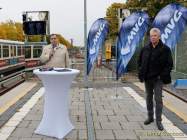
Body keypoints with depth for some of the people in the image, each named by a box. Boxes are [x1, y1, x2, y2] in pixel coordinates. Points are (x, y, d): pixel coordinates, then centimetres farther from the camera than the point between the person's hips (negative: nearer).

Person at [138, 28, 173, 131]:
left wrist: (163, 76, -12)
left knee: (158, 99, -4)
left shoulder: (165, 49, -7)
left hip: (158, 79, -4)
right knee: (149, 98, 13)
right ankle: (150, 117, 26)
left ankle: (158, 121, 5)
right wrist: (141, 72, 3)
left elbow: (169, 64, -6)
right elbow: (139, 61, 13)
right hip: (147, 78, 4)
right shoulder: (145, 49, 4)